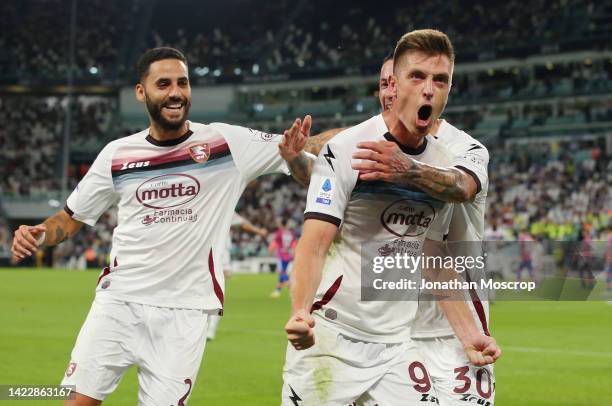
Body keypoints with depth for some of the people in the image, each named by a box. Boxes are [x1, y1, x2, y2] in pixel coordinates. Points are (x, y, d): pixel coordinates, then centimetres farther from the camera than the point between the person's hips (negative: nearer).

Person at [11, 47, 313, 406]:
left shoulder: (228, 143, -2)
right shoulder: (117, 155, 5)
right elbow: (72, 219, 14)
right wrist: (39, 235, -8)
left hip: (184, 312, -2)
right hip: (118, 300, 2)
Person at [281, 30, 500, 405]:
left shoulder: (445, 164, 8)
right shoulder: (346, 149, -10)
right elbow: (313, 245, -17)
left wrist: (468, 332, 9)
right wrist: (300, 313, -33)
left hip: (395, 343, 5)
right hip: (330, 338, -5)